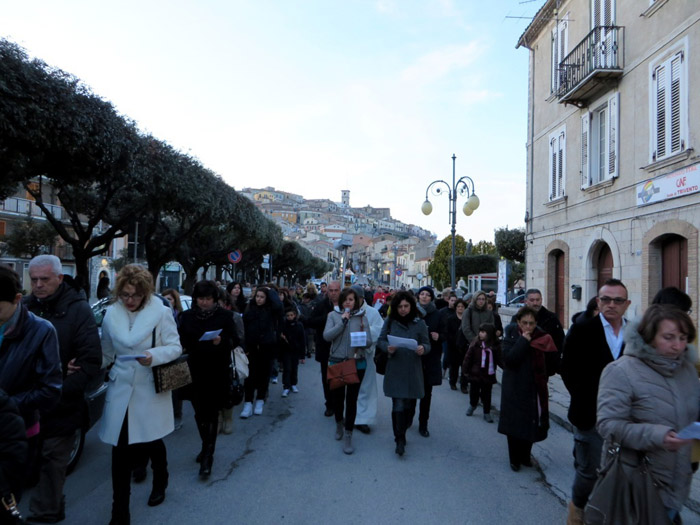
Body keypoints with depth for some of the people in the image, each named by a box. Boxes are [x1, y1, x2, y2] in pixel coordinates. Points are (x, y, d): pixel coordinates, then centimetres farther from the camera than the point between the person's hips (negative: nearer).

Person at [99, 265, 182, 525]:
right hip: (120, 389, 2)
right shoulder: (111, 314, 2)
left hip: (151, 390, -2)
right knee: (120, 450, 1)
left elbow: (175, 347, -7)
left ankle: (160, 484, 45)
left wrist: (154, 355, -24)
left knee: (153, 442, 14)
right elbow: (106, 354, 11)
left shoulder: (161, 313, -7)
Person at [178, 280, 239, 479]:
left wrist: (222, 341, -24)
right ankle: (207, 447, 35)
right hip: (195, 371, 3)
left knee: (211, 413, 0)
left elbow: (235, 340, -4)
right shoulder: (187, 316, 3)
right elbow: (181, 341, 9)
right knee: (200, 412, 13)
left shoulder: (224, 315, -5)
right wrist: (183, 349, -12)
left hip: (217, 372, -3)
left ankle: (207, 457, 8)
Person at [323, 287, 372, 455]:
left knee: (351, 399, 1)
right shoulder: (333, 315, 0)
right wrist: (342, 321, -17)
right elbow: (327, 336, -13)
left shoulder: (361, 317, 1)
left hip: (357, 363, 0)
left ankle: (348, 436, 13)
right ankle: (339, 423, 42)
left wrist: (363, 340, -22)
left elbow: (369, 342, 1)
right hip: (336, 362, 1)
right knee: (336, 397, 12)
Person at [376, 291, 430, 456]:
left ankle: (401, 435, 28)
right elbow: (380, 341, 6)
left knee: (407, 404, 10)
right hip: (395, 370, -1)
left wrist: (423, 348, -19)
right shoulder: (390, 321, 1)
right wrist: (387, 348, -15)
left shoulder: (419, 323, 1)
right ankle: (400, 440, 9)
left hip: (413, 370, 1)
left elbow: (427, 345, 3)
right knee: (398, 405, -3)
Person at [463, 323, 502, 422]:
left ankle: (487, 413, 23)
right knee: (474, 391, 17)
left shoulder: (496, 345, -8)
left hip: (489, 375, 0)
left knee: (487, 395, 9)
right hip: (476, 373, 1)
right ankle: (472, 405, 43)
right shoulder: (476, 344, -10)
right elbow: (468, 357, -6)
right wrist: (466, 370, -5)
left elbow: (499, 359, -3)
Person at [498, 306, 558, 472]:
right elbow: (508, 358, -23)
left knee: (532, 422, 10)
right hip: (515, 389, -3)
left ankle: (525, 456, 28)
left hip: (535, 389, 3)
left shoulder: (541, 338, 2)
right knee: (515, 423, 3)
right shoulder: (512, 337, -6)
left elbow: (552, 363, 8)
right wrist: (523, 341, -22)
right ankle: (515, 459, 18)